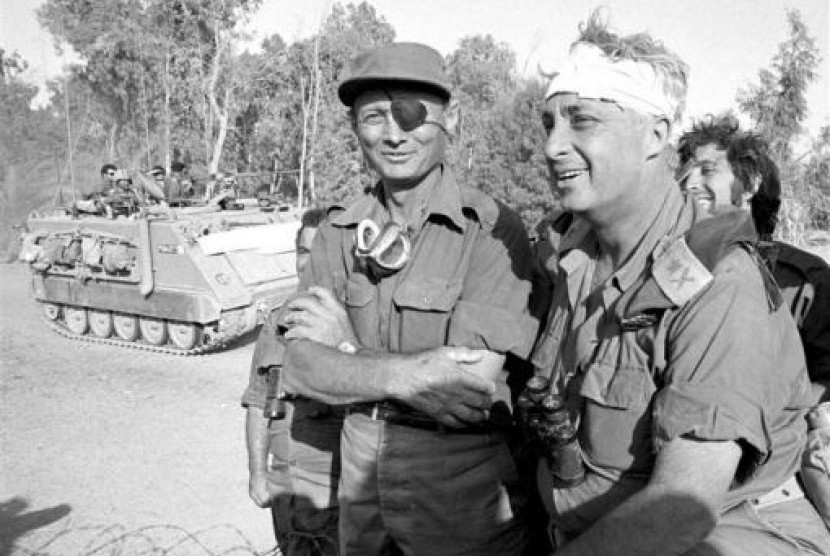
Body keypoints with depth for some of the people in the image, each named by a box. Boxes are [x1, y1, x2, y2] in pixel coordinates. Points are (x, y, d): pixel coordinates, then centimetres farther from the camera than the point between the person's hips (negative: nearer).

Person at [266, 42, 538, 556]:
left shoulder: (493, 229, -17)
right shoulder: (338, 233, -2)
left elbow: (473, 386, -24)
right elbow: (300, 370, -8)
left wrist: (348, 347, -14)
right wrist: (405, 375, -24)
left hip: (464, 487, -4)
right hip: (361, 474, 5)